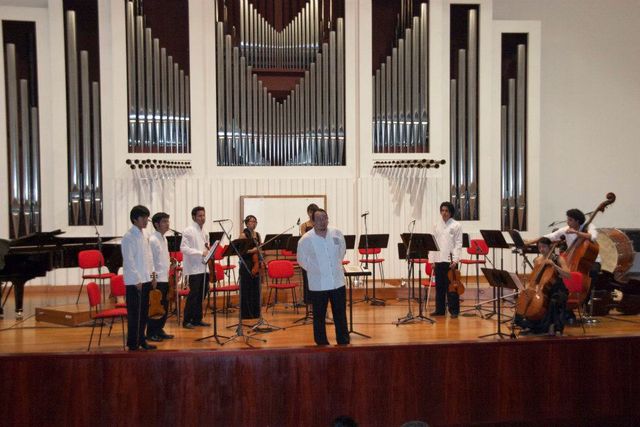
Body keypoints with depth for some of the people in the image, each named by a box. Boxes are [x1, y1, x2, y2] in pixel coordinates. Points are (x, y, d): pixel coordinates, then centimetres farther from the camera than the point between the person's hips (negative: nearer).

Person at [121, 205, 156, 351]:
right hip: (134, 281, -8)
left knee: (144, 311, 13)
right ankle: (133, 344, 7)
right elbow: (129, 261, -16)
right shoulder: (128, 237, -13)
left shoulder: (144, 236, 13)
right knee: (134, 313, -1)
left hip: (146, 280, 8)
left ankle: (141, 340, 22)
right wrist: (137, 280, -18)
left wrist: (152, 275, 13)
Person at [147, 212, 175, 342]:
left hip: (165, 278, 9)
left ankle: (159, 330, 22)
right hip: (157, 279, -8)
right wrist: (153, 277, -19)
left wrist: (168, 274, 14)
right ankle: (151, 333, 7)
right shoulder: (152, 240, -13)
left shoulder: (164, 239, 14)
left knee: (165, 306, 12)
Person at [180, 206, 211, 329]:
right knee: (193, 294, -6)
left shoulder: (204, 232, 16)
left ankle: (197, 319, 19)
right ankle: (186, 321, 2)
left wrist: (208, 250, 1)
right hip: (193, 269, -8)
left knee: (201, 295, 10)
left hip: (203, 268, 8)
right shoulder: (188, 231, -8)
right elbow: (183, 248, -18)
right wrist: (201, 253, -22)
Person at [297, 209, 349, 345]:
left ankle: (344, 342, 22)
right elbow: (301, 259, 1)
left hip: (338, 282, 3)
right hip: (318, 285, -2)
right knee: (319, 317, 7)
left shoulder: (337, 234, -2)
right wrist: (315, 270, -1)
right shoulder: (306, 239, -11)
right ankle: (322, 344, 20)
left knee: (340, 315, 10)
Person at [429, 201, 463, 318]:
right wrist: (432, 260, 3)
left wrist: (455, 260, -12)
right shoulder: (436, 225, 9)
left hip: (450, 260, -4)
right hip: (438, 260, 4)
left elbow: (458, 244, -4)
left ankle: (454, 310, 8)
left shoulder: (456, 225, -1)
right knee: (439, 286, 9)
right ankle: (440, 309, 17)